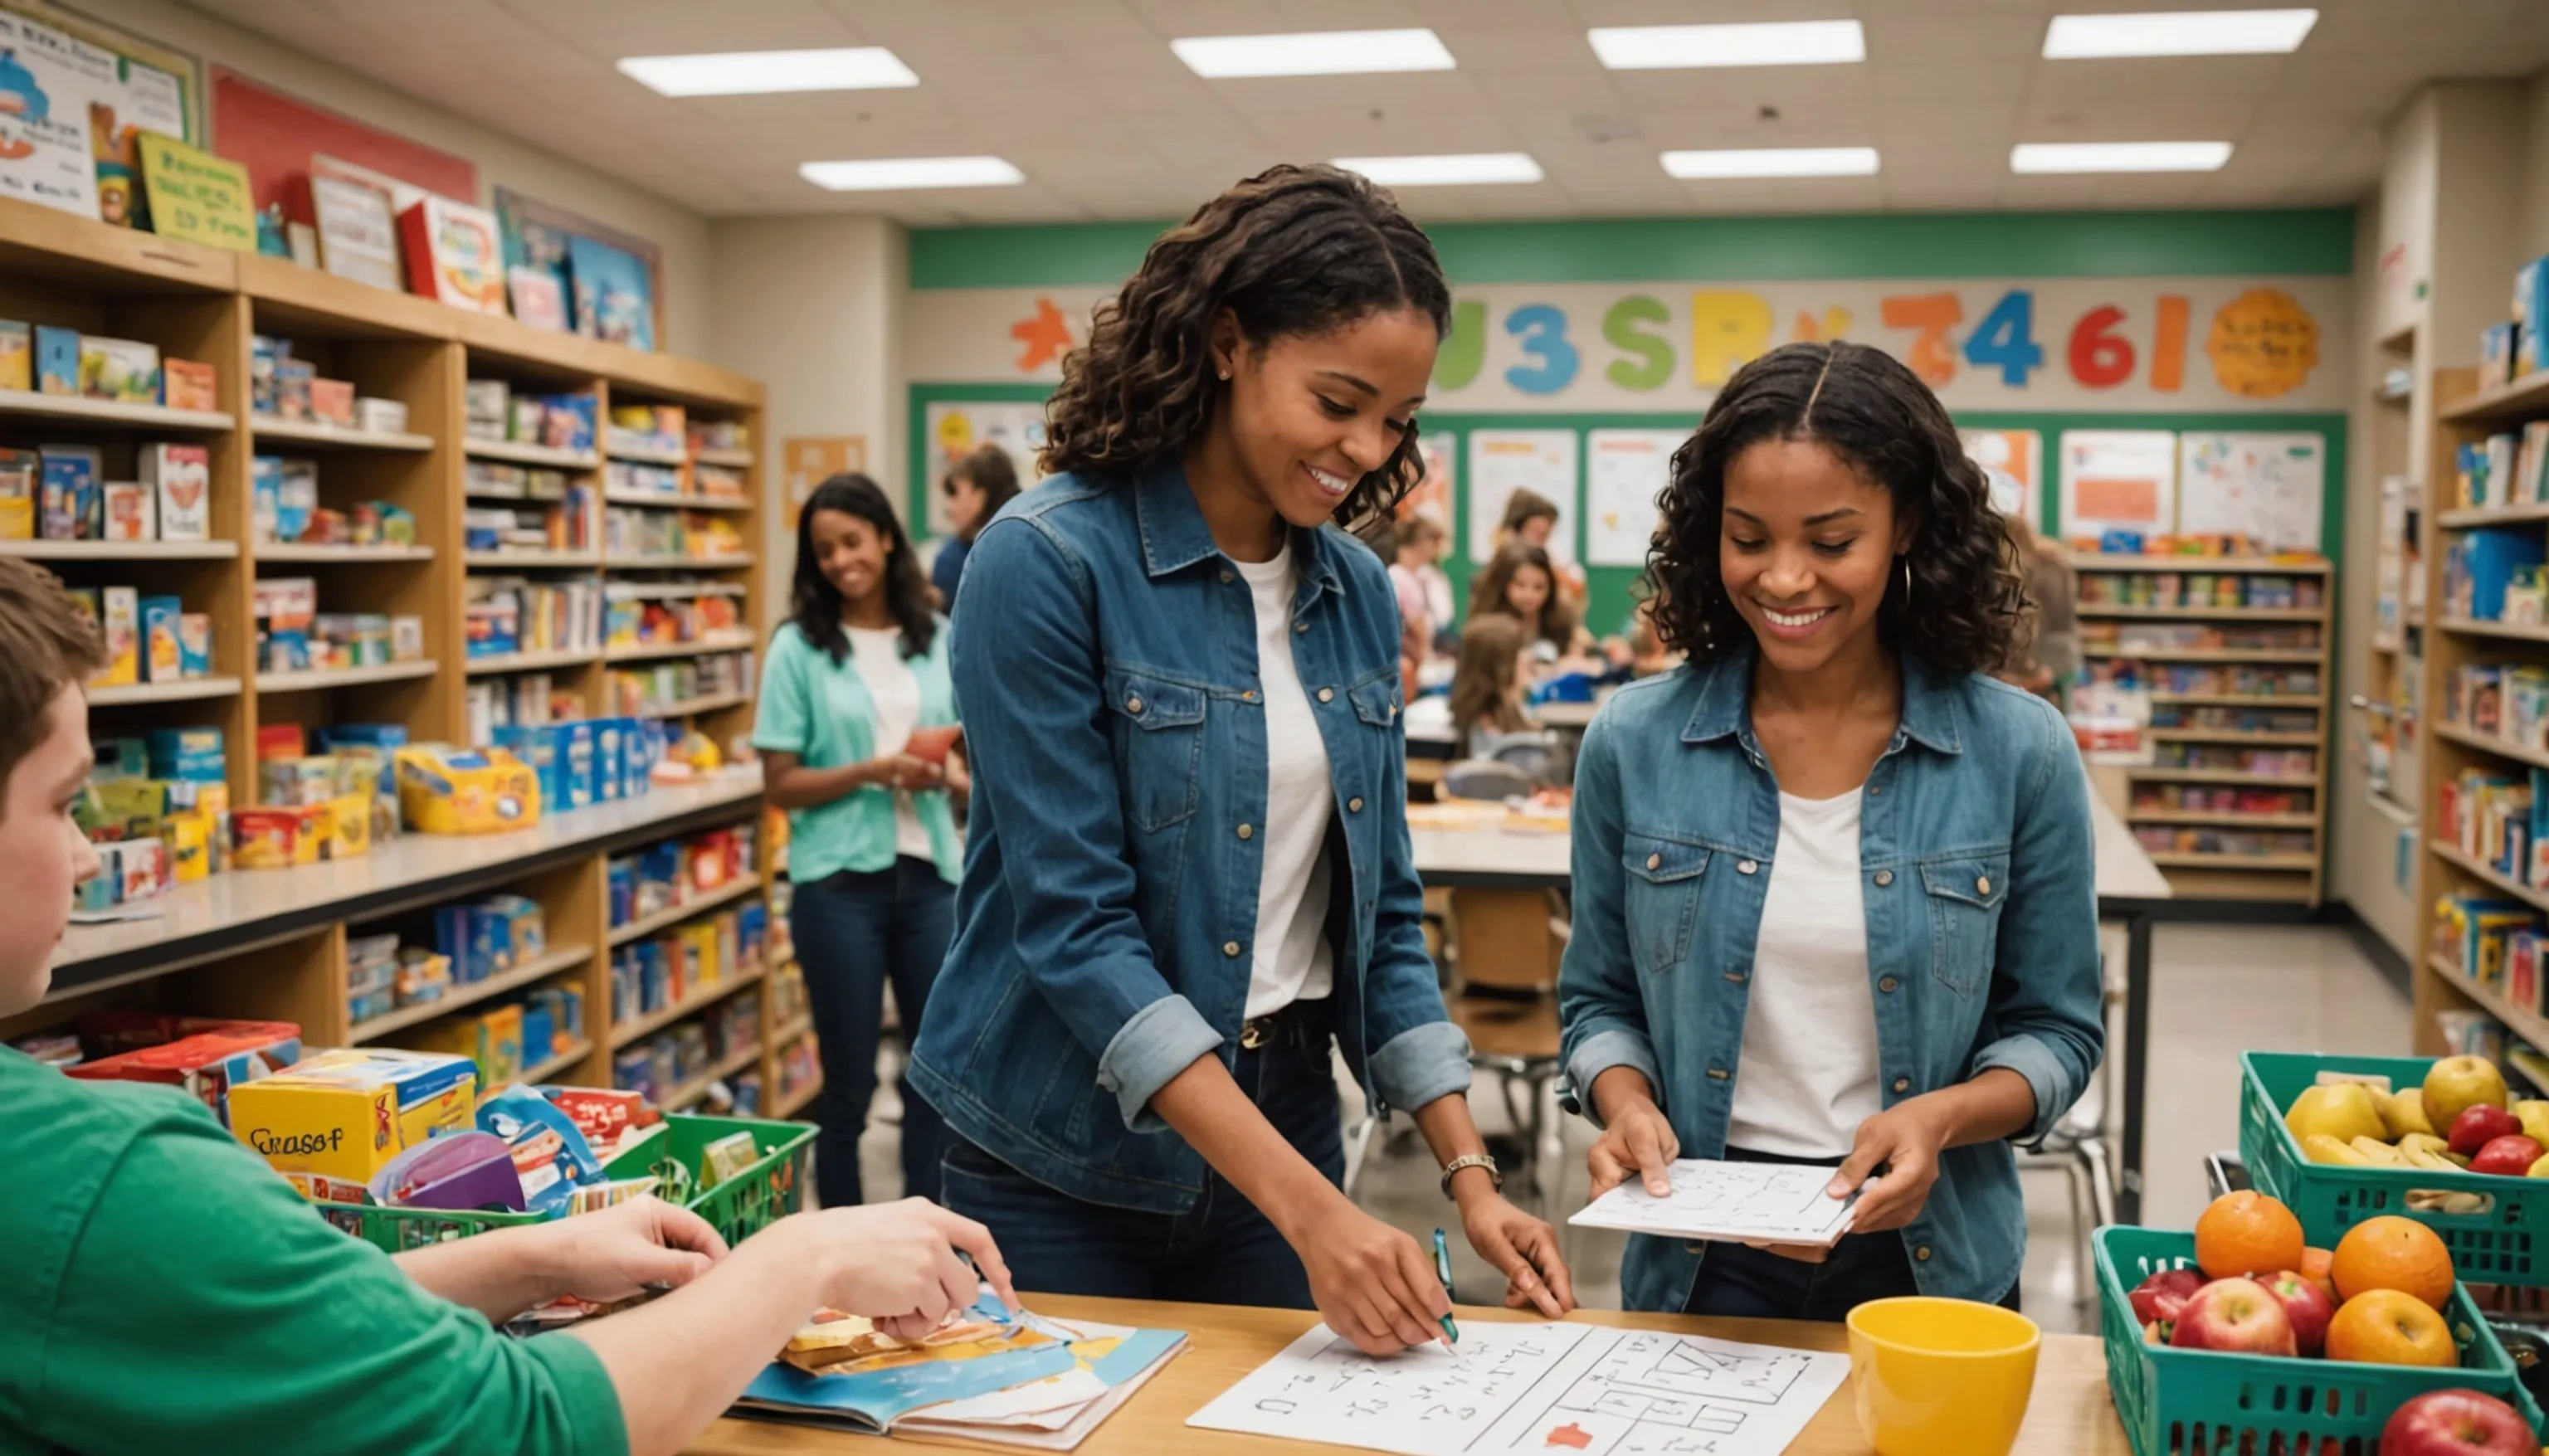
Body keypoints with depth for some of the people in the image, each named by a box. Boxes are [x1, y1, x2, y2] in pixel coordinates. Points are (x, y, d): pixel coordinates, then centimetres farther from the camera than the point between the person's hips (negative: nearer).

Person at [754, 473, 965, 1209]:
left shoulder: (940, 640, 6)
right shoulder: (800, 648, -3)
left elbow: (969, 759, 12)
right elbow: (780, 785, -5)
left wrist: (952, 775, -11)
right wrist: (874, 771, -18)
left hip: (929, 875, 3)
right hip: (840, 881, -3)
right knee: (849, 1083, 6)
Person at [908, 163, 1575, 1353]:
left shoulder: (1357, 595, 3)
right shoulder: (1047, 564, -16)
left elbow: (1379, 911, 7)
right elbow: (1074, 925, -21)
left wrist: (1467, 1173, -3)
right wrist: (1306, 1206, -26)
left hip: (1283, 1125, 5)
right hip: (1063, 1164, -5)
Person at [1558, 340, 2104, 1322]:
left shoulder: (2019, 753, -7)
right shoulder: (1635, 742, -5)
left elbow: (2056, 1028, 0)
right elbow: (1600, 999, 6)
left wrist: (1941, 1116, -17)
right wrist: (1625, 1102, -14)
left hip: (1928, 1260, 0)